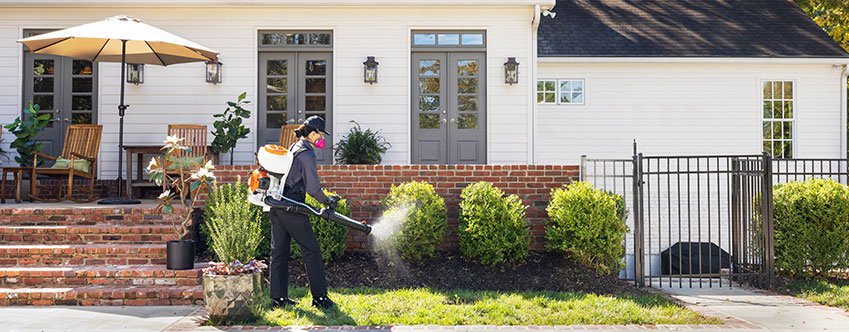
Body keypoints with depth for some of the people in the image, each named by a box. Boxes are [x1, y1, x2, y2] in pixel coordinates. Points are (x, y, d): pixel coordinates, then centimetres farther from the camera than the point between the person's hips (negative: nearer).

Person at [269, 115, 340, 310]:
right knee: (311, 250, -1)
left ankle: (278, 297, 15)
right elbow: (312, 187, -15)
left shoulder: (292, 148, 16)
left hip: (276, 205, 9)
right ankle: (320, 297, 3)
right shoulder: (307, 154, -12)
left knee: (279, 251, 11)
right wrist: (327, 201, -1)